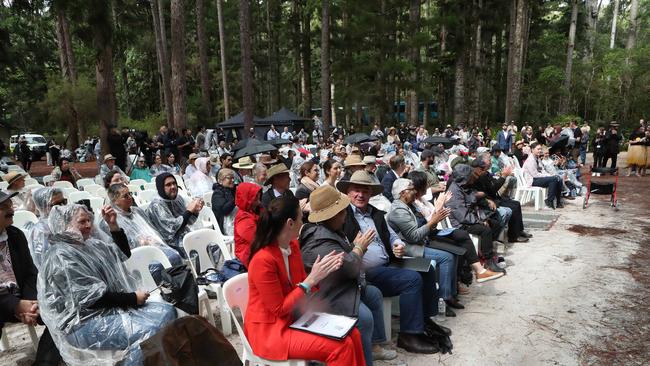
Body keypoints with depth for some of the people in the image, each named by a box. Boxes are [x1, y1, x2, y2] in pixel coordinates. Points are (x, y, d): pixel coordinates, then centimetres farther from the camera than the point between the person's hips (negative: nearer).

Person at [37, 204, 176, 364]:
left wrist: (113, 225, 6)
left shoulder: (89, 243, 12)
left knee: (167, 311, -6)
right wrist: (133, 298, -16)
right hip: (85, 322, -9)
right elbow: (91, 297, -20)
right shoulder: (61, 256, -14)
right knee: (149, 332, -28)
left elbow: (124, 254, 19)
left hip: (111, 306, 9)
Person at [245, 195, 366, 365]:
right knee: (341, 346, -18)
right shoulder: (263, 260, -25)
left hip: (293, 317, 8)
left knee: (351, 334, -2)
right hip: (269, 330, -8)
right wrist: (312, 279, -23)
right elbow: (279, 309, -19)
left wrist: (322, 272, -10)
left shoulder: (292, 245, 0)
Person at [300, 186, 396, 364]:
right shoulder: (320, 242, -29)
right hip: (328, 296, -12)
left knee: (374, 294, 18)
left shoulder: (329, 229, 6)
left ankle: (375, 346, 27)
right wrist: (360, 247, -10)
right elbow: (350, 267, -27)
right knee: (364, 317, -27)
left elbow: (344, 254, 14)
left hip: (341, 286, 12)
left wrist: (356, 245, -4)